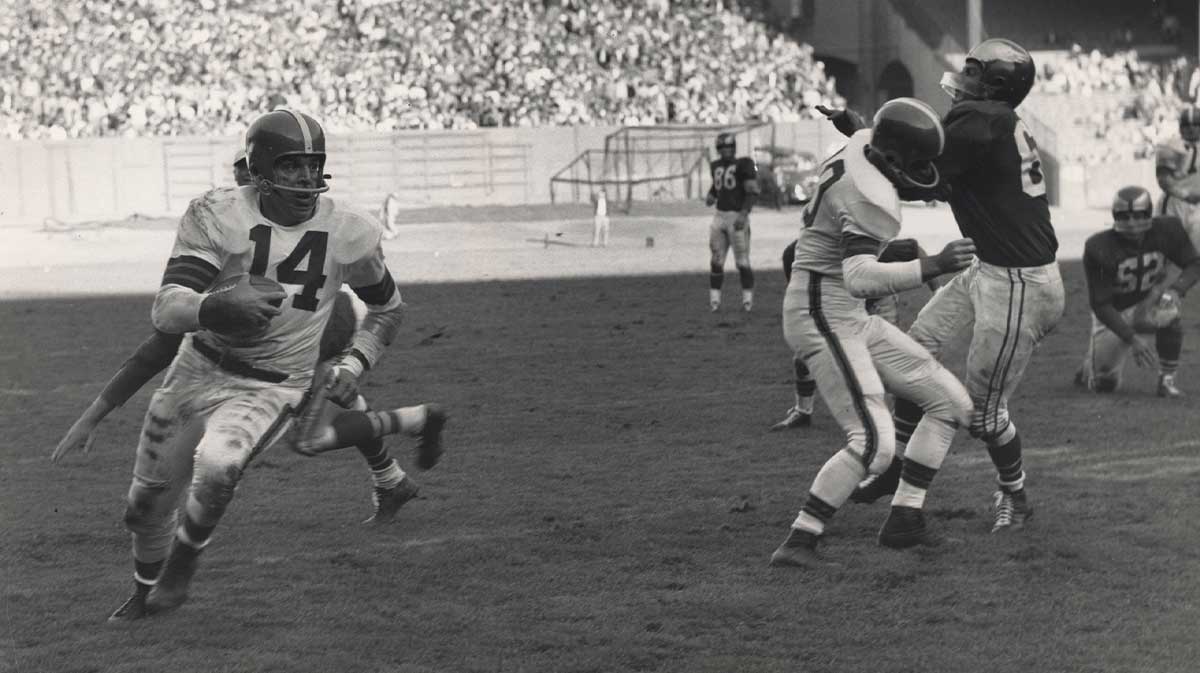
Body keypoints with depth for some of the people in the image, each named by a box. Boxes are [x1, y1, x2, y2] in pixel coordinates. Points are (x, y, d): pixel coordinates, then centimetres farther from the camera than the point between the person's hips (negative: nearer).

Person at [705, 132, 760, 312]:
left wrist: (744, 214, -20)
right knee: (716, 260, 5)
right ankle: (714, 300, 10)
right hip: (720, 216, 6)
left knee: (742, 260, -3)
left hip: (737, 216, -6)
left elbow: (753, 192, -11)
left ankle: (748, 299, 6)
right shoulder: (716, 166, 13)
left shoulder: (743, 165, -8)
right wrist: (711, 196, 7)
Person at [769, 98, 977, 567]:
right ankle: (798, 543, -14)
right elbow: (858, 278, -39)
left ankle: (905, 520, 14)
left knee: (952, 403, 11)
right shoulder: (874, 199, -25)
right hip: (823, 318, -11)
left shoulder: (860, 145, 3)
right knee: (874, 442, -23)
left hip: (852, 319, 11)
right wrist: (931, 267, -45)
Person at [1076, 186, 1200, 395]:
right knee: (1104, 384, -2)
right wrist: (1131, 339, -31)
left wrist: (1175, 290, -32)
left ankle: (1167, 379, -16)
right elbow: (1100, 304, -24)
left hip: (1148, 301, 2)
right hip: (1113, 315, -2)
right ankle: (1090, 367, 36)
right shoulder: (1099, 247, -27)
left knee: (1169, 315, -34)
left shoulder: (1166, 230, -20)